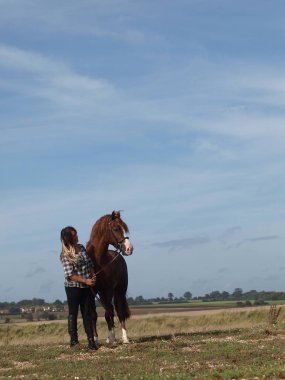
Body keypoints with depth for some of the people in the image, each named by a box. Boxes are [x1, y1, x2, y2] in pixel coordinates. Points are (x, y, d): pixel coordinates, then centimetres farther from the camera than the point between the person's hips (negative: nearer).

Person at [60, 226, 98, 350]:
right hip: (73, 287, -6)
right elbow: (70, 275, -18)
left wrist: (93, 275, -3)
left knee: (87, 313, 5)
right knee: (73, 313, 6)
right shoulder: (66, 255, -14)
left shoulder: (81, 247, 6)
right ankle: (73, 339, 14)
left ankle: (91, 340, 6)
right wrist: (85, 281, -24)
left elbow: (90, 264, 15)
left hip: (86, 287, 6)